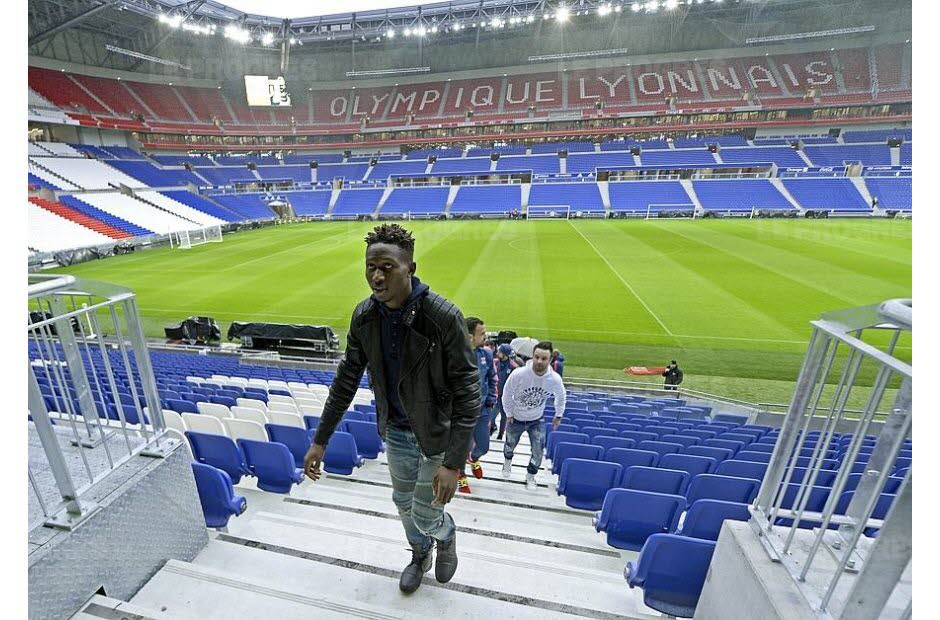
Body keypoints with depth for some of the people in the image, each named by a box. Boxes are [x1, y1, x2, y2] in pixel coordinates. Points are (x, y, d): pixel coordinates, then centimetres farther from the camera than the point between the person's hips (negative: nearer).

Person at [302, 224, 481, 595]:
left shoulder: (443, 316, -29)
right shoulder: (364, 316, -11)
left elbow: (468, 393, -25)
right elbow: (347, 379, 0)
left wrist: (453, 463, -27)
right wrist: (320, 440, 3)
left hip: (439, 435, -5)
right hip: (396, 432, 5)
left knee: (424, 516, 11)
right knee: (404, 503, 25)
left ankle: (446, 535, 50)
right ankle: (420, 555, 57)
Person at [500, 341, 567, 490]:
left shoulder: (555, 379, -25)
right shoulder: (518, 374, -33)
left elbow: (561, 396, 0)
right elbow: (507, 394, -14)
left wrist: (558, 415, 5)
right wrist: (509, 414, -7)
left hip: (537, 420, 1)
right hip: (516, 419, -1)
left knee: (538, 451, -1)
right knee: (510, 445, 21)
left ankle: (531, 475, 29)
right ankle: (507, 462, 56)